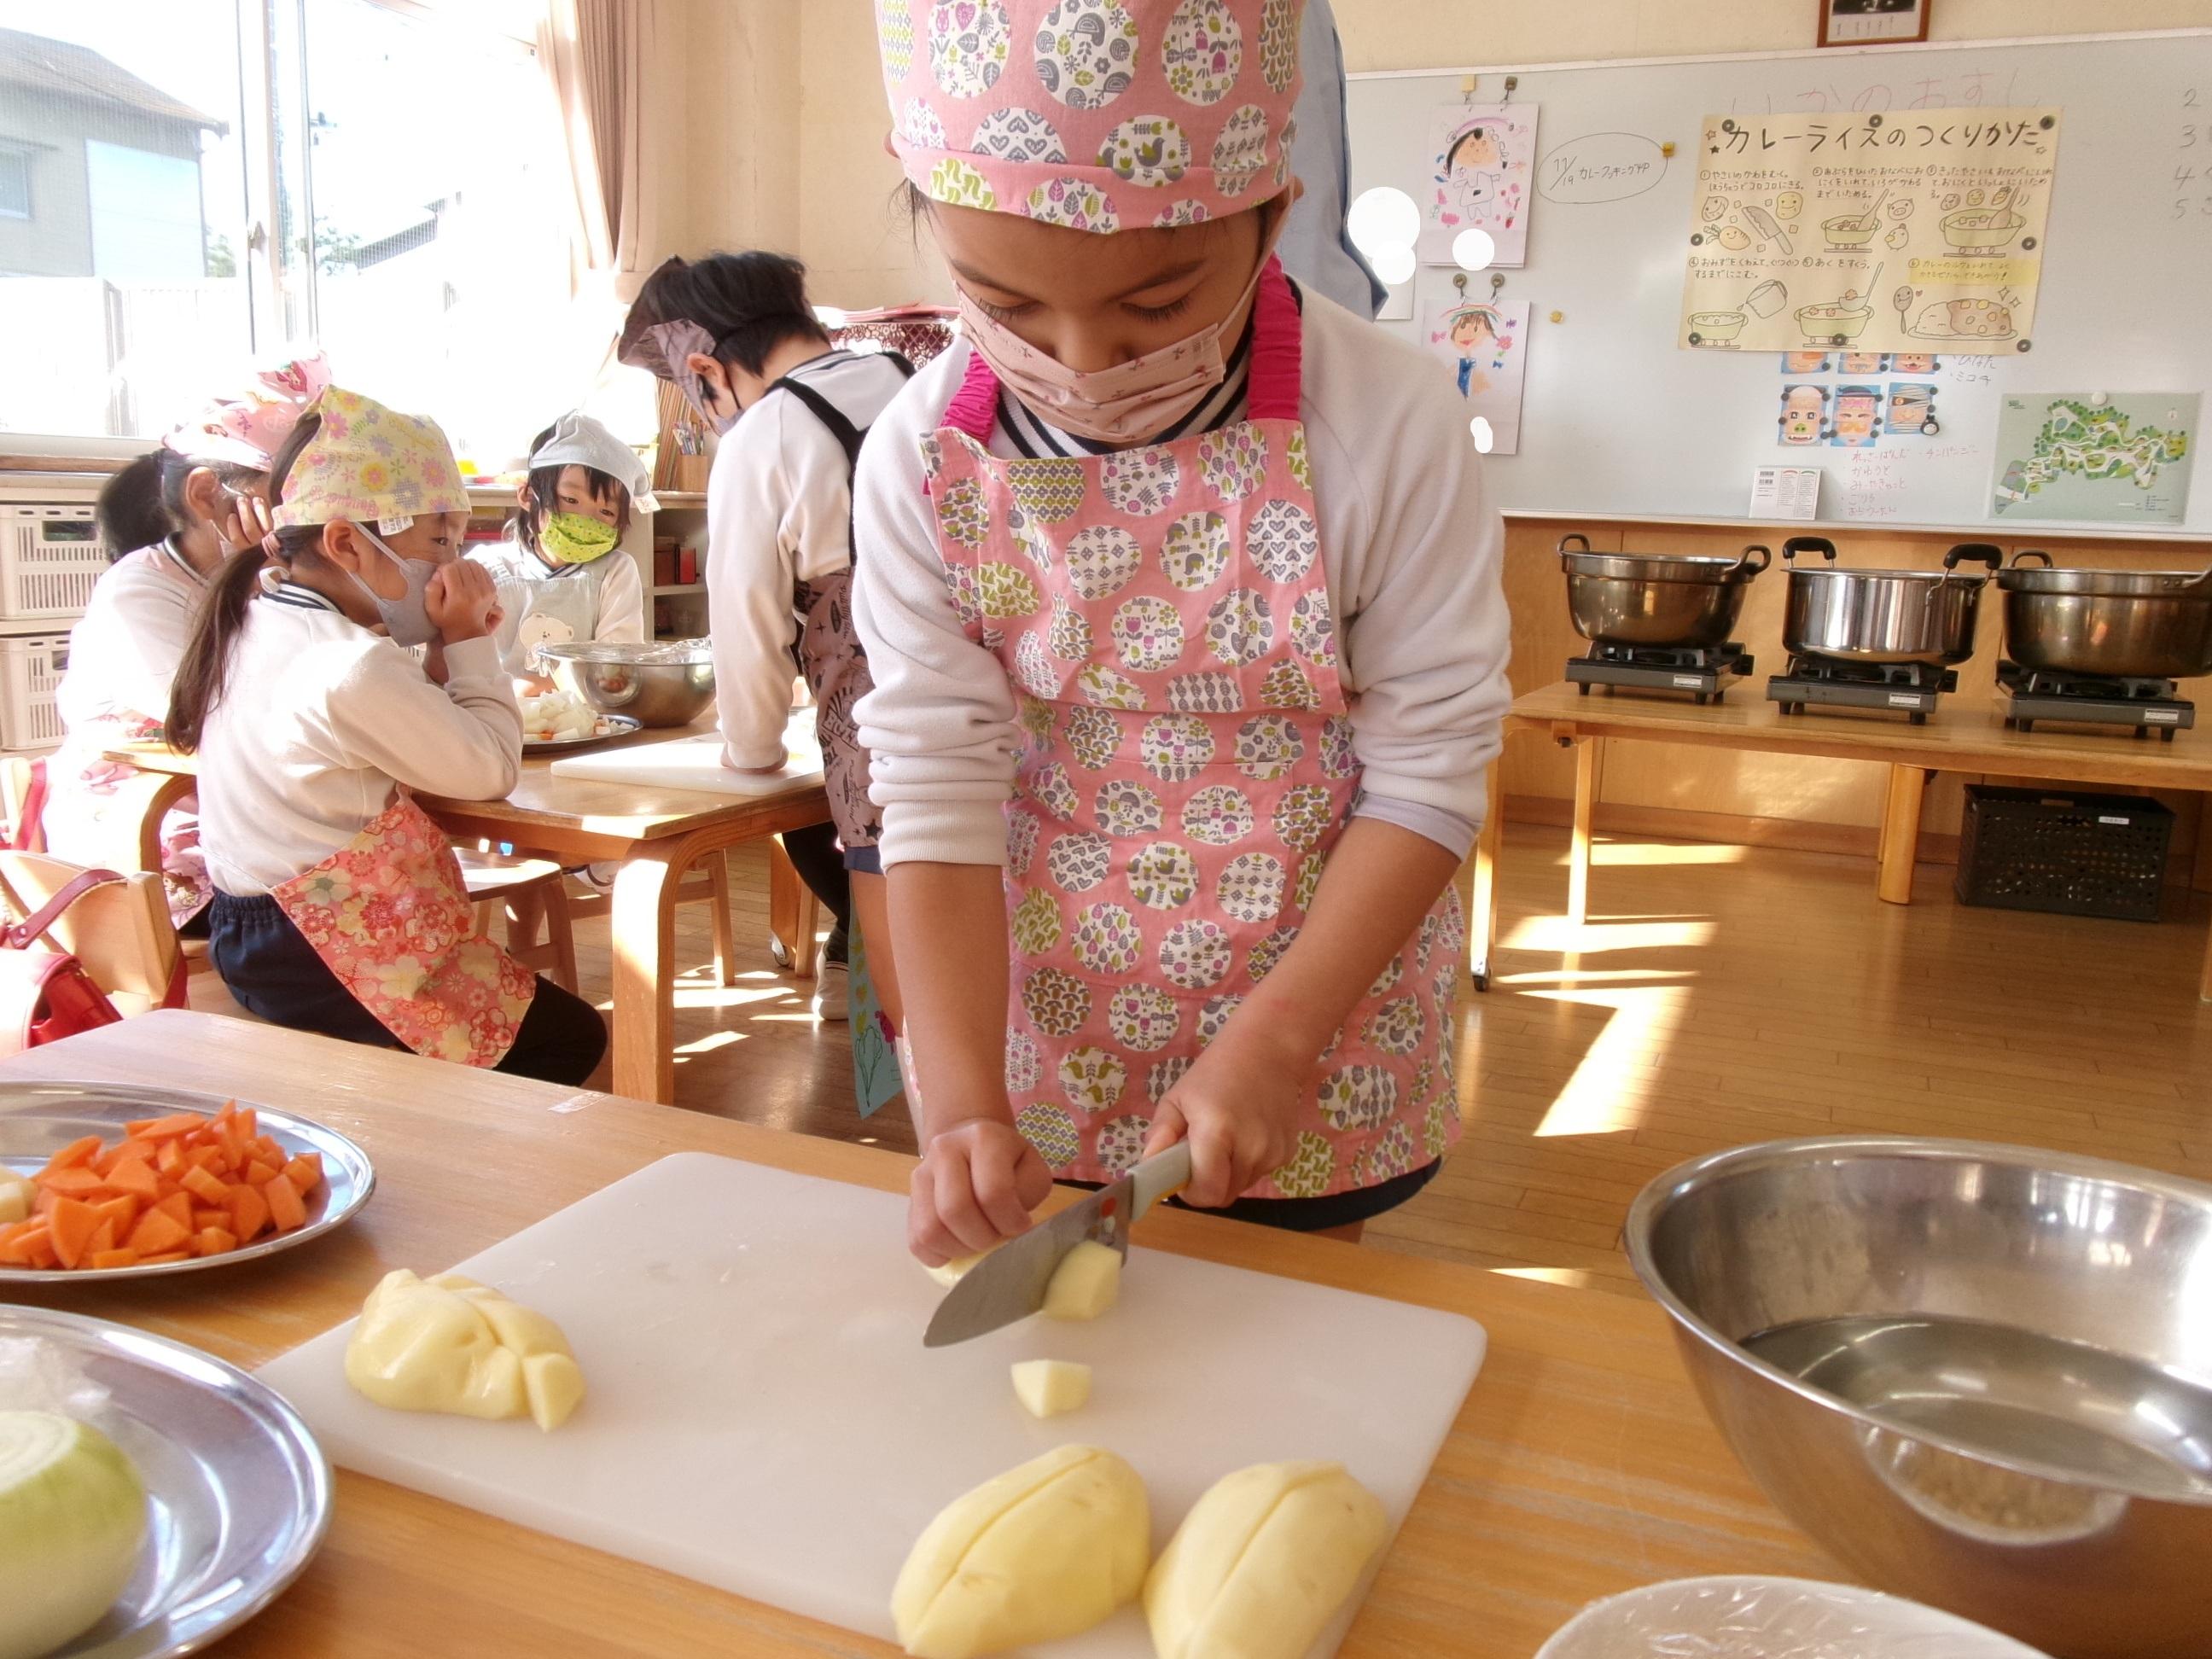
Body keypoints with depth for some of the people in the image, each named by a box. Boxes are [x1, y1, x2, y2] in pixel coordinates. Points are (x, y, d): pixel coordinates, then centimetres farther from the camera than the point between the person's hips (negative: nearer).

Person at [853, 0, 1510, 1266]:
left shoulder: (1392, 426, -20)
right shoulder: (925, 458, -14)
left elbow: (1427, 776, -15)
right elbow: (938, 795, -14)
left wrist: (1270, 1045, -22)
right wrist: (965, 1098, -24)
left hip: (1315, 1030, -1)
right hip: (1040, 1032, 2)